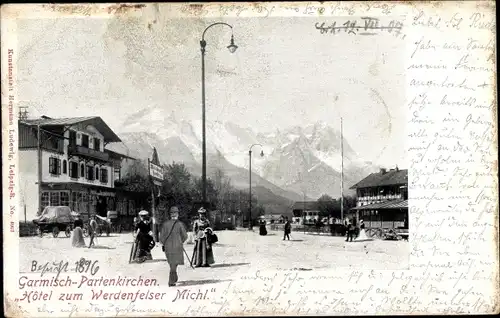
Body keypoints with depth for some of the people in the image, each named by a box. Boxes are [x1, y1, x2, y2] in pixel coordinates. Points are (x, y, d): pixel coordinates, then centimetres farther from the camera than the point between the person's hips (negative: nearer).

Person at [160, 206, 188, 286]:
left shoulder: (165, 224, -1)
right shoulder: (180, 224, -8)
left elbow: (161, 237, 0)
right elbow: (185, 236, -3)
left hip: (167, 246, 4)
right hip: (177, 247, -4)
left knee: (171, 263, 19)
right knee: (174, 263, 0)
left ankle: (174, 278, 33)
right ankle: (171, 281, -7)